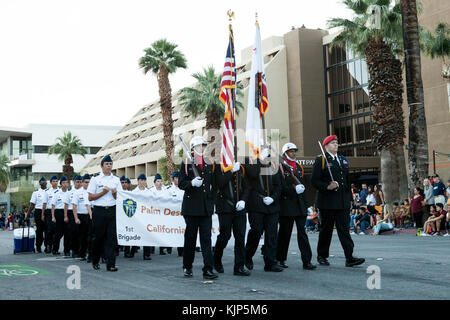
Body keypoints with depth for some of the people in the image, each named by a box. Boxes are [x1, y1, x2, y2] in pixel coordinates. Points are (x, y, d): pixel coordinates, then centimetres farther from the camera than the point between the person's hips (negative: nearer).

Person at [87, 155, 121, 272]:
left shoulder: (116, 180, 13)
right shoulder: (95, 179, 4)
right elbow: (90, 197, 0)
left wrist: (115, 193, -7)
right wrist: (103, 192, -10)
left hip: (112, 210, 2)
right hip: (99, 211, -2)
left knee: (112, 238, -3)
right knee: (99, 237, 5)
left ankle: (110, 264, -3)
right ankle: (95, 261, 25)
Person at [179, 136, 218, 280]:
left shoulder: (209, 164, 13)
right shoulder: (186, 163, 2)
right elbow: (181, 184, -2)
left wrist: (212, 201, 9)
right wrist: (192, 183, -21)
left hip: (206, 207, 3)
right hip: (191, 206, -3)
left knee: (206, 238, -3)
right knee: (190, 237, 5)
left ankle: (208, 269, -4)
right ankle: (187, 267, 18)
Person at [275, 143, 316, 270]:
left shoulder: (299, 167, 17)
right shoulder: (280, 167, -4)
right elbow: (280, 186, -12)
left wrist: (306, 205, 18)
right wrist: (293, 189, -25)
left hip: (300, 205, 5)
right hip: (286, 206, -5)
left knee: (302, 233, -1)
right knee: (284, 233, 4)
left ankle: (307, 261, -4)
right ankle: (280, 259, 17)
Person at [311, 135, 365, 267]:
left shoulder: (343, 160, 18)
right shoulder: (320, 160, -1)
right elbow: (314, 181, -7)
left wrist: (349, 198, 16)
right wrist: (327, 186, -21)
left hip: (342, 202, 5)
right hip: (327, 202, -5)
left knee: (344, 229, -1)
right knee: (326, 229, 4)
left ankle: (349, 258, -6)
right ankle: (322, 256, 17)